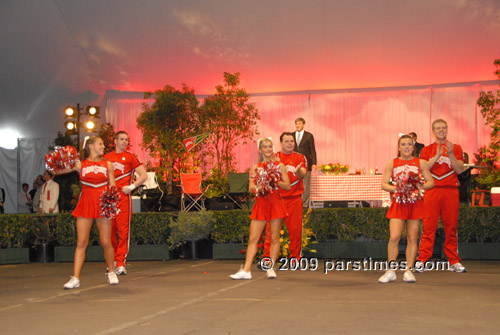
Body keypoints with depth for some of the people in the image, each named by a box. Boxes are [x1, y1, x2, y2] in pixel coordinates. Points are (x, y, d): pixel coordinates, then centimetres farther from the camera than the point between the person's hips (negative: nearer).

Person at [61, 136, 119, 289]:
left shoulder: (107, 165, 11)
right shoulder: (80, 165, 6)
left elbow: (112, 187, 12)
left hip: (102, 205, 1)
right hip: (86, 204, -1)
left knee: (106, 242, 1)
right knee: (81, 242, -4)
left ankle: (111, 272, 21)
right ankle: (75, 278, -4)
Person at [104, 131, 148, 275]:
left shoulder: (130, 157, 7)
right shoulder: (107, 157, 16)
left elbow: (144, 175, 3)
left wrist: (131, 187, -7)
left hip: (123, 196, -3)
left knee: (123, 229, -7)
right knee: (110, 229, 5)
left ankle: (121, 263, -7)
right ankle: (113, 260, 18)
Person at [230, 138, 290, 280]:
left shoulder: (280, 166, 7)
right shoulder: (256, 168, 12)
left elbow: (288, 186, 2)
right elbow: (250, 187, 5)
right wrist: (258, 187, -16)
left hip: (275, 203, -2)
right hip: (260, 203, 2)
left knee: (274, 238, 0)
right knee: (253, 238, -2)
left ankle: (271, 268, 7)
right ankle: (246, 270, -4)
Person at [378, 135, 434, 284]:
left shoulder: (421, 163, 9)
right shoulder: (391, 164, 9)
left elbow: (431, 182, 7)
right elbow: (384, 184, 5)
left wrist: (420, 186, -12)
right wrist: (396, 188, -13)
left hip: (415, 203, 1)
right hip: (398, 203, -1)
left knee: (412, 239, 2)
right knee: (394, 237, -11)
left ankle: (408, 270, 11)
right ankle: (391, 271, -1)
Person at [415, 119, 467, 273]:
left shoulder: (456, 148, 13)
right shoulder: (427, 150, 13)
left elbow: (460, 169, 1)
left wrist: (450, 154, -11)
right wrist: (437, 156, -11)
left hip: (451, 191, 1)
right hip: (432, 191, -1)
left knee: (451, 226, 2)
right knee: (428, 226, -5)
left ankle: (454, 261, 8)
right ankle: (421, 260, -5)